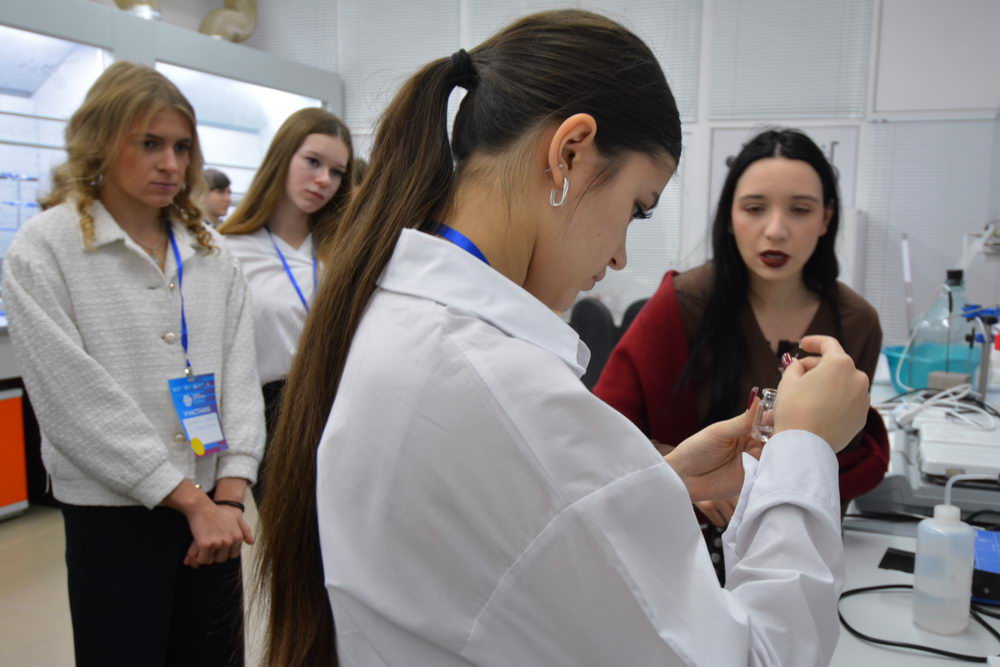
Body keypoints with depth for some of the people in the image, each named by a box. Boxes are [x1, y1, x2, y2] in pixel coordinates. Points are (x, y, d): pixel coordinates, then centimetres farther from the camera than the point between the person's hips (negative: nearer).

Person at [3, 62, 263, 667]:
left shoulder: (210, 252, 6)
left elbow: (239, 374, 2)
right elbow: (80, 400, -13)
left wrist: (229, 495, -9)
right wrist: (190, 500, -13)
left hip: (215, 511, 4)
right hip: (113, 515, -4)